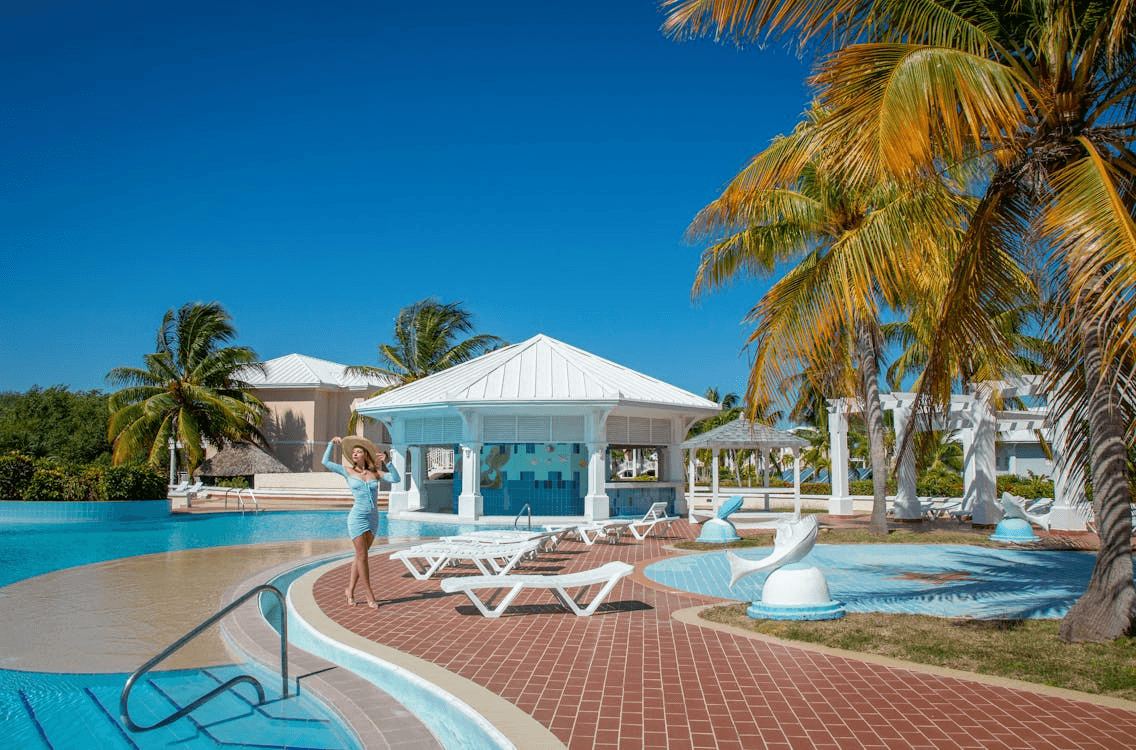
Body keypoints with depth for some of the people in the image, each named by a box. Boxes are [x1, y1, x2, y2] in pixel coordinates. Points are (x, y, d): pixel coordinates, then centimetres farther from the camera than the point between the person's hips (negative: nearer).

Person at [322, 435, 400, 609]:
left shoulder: (375, 474, 9)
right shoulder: (348, 471, 5)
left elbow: (395, 479, 1)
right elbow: (326, 461, 7)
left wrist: (386, 463, -6)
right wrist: (331, 444, 10)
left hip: (373, 518, 3)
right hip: (357, 517, -3)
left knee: (360, 556, 10)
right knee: (362, 556, -5)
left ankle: (350, 590, 22)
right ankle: (369, 595, 0)